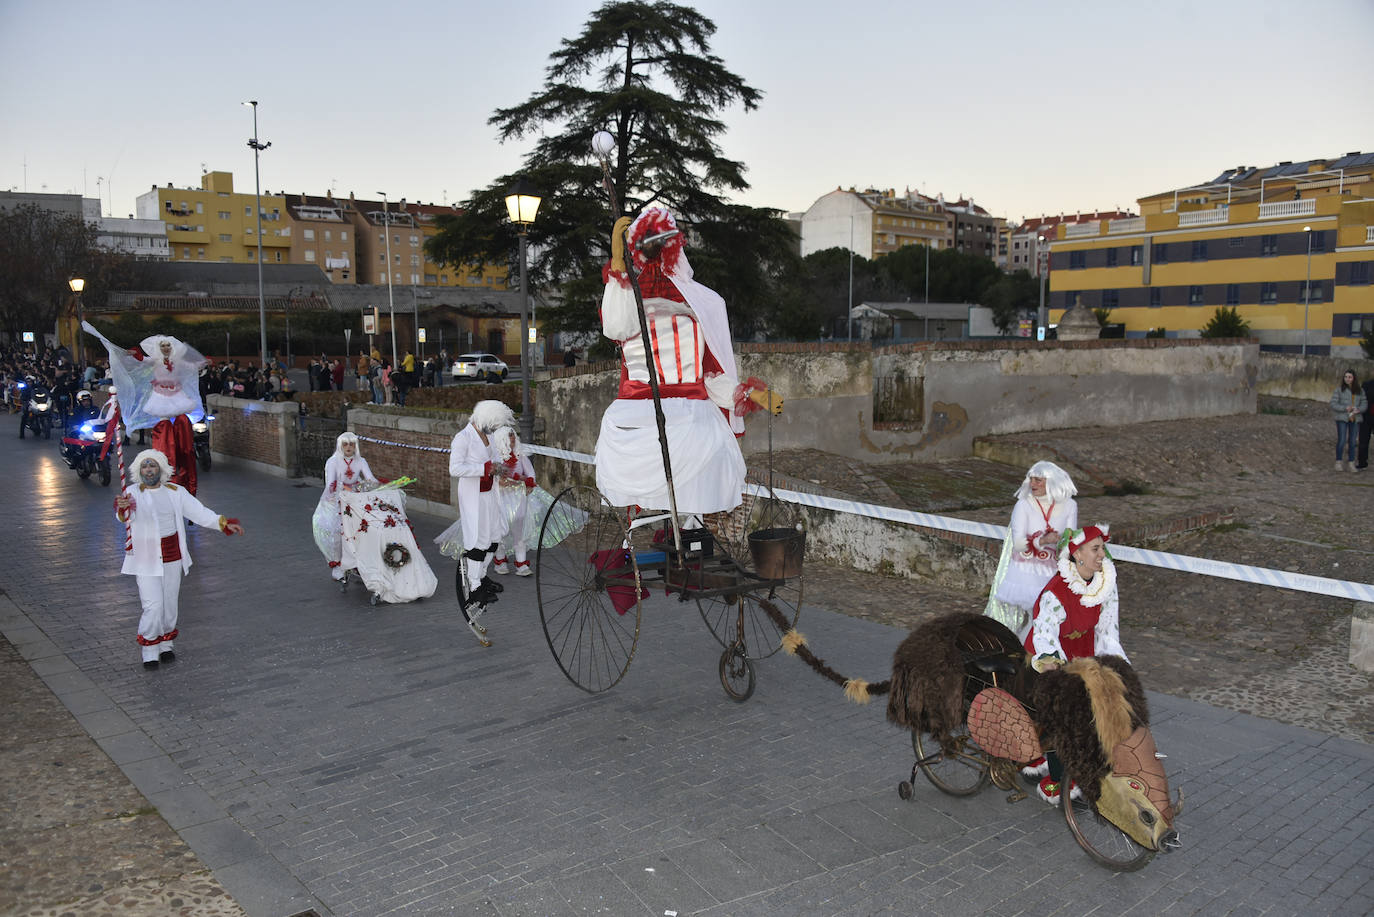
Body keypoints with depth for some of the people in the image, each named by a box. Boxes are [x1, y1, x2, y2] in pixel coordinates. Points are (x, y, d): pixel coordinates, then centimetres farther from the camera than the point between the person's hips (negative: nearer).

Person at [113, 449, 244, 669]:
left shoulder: (175, 492, 5)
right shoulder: (133, 493, -6)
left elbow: (199, 512, 6)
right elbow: (126, 516, -25)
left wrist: (224, 523, -4)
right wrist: (122, 509, -49)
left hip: (172, 558, 3)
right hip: (145, 559, -3)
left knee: (169, 603, 11)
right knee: (153, 605, -9)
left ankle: (166, 644, 30)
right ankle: (149, 651, 7)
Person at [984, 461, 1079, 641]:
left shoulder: (1069, 506, 2)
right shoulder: (1023, 505, -6)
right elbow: (1018, 543, -13)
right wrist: (1043, 541, -29)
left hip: (1051, 572, 2)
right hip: (1024, 571, -2)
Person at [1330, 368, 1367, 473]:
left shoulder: (1360, 391, 6)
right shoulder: (1339, 389, -3)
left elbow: (1364, 404, 4)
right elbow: (1333, 404, -7)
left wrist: (1358, 410, -16)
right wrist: (1345, 408, -20)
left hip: (1355, 419, 3)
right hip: (1342, 418, -3)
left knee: (1352, 441, 6)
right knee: (1341, 440, -7)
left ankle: (1351, 463, 13)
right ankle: (1338, 463, 4)